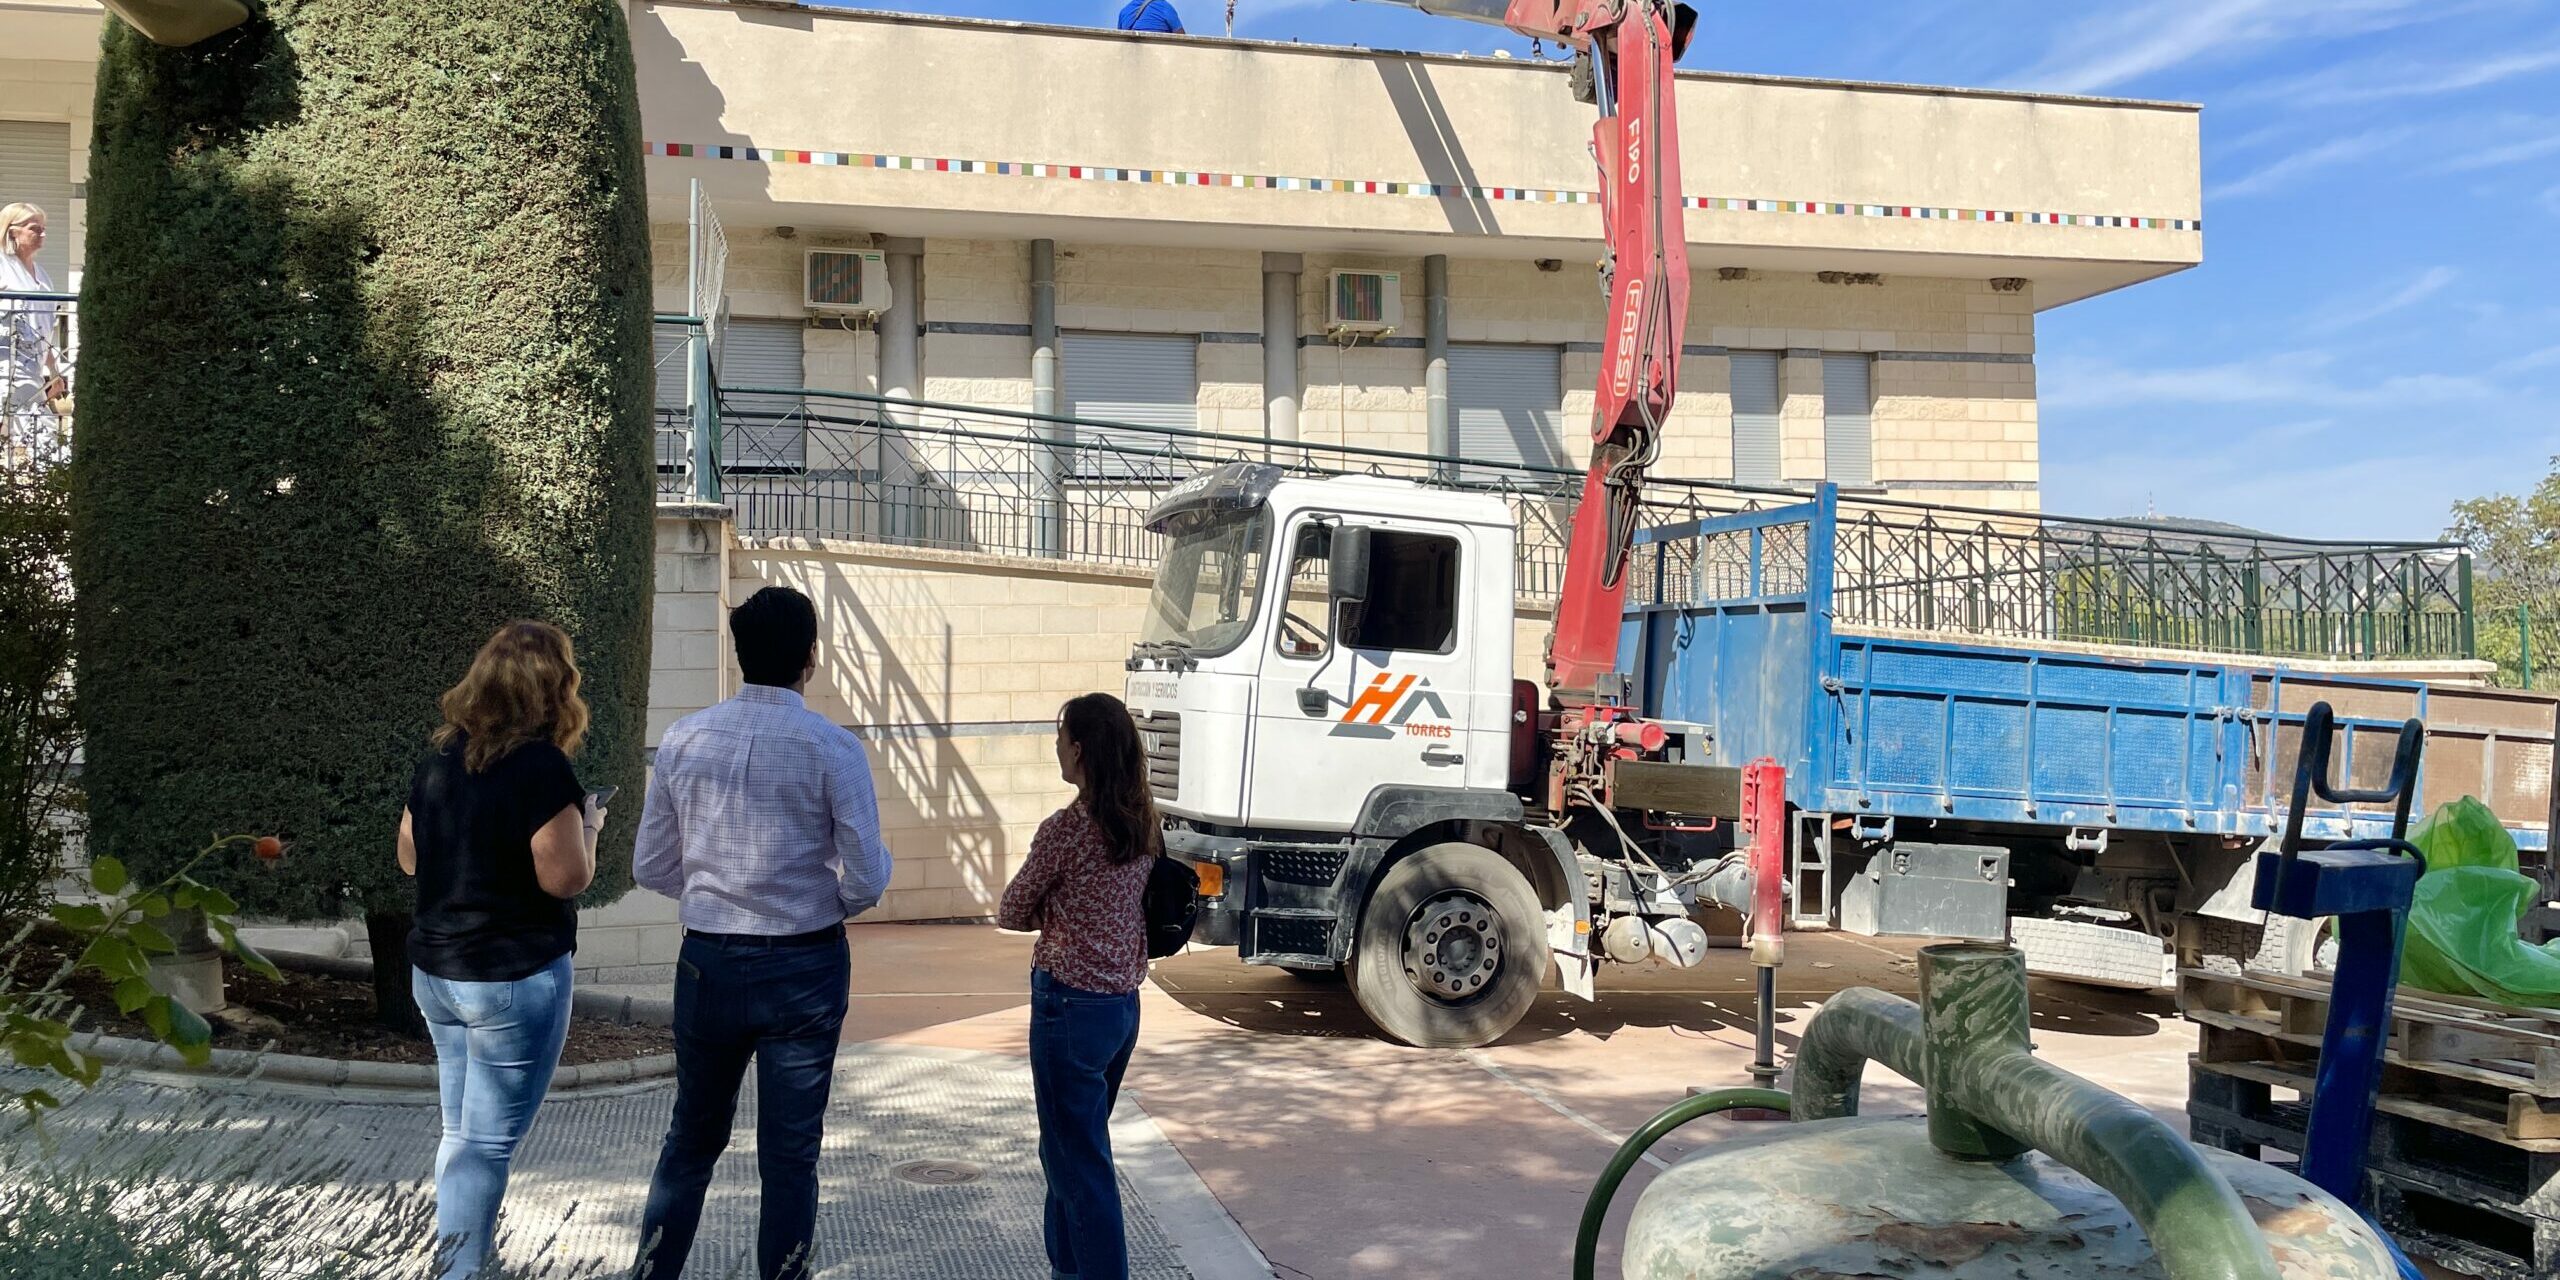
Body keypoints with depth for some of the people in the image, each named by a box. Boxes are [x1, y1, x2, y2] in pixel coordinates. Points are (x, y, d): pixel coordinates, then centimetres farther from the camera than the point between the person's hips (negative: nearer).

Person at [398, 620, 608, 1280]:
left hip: (435, 970, 8)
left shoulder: (438, 758, 5)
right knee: (489, 1143, 1)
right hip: (515, 979, -8)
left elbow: (409, 857, 15)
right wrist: (587, 824, -1)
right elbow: (566, 878, -18)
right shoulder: (541, 766, -17)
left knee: (461, 1132, 19)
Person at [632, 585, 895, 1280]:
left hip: (708, 962, 3)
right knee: (790, 1156, 9)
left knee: (692, 1138, 21)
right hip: (805, 967, -3)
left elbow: (651, 867, 3)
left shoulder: (684, 739, -3)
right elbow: (867, 884, -13)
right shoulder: (833, 748, -13)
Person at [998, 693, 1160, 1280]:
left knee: (1080, 1164, 2)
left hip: (1071, 1006, -8)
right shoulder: (1141, 825, 4)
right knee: (1070, 1148, 23)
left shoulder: (1064, 830, -18)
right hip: (1124, 1005, 8)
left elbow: (1011, 915, -7)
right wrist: (1063, 908, 3)